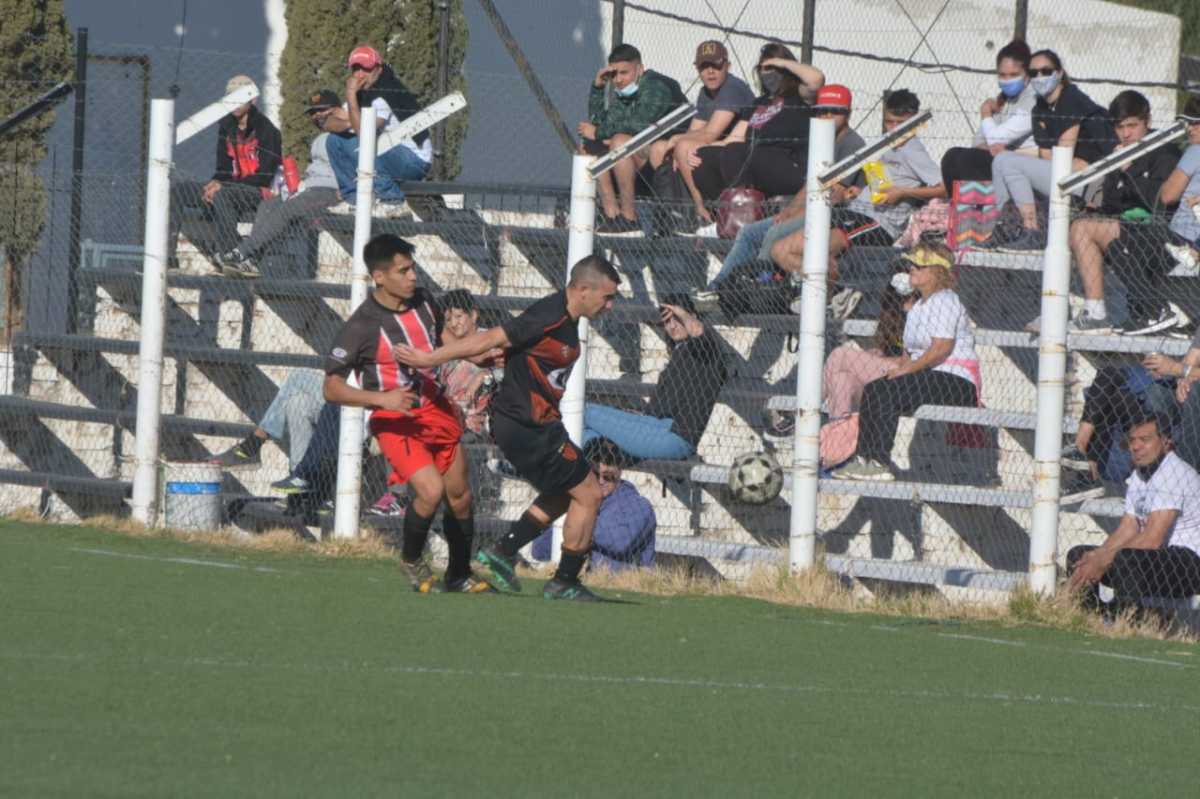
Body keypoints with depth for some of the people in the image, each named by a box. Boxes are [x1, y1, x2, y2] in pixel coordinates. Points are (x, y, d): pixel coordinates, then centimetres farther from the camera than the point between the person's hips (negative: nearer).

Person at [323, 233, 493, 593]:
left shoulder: (423, 302, -1)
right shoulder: (362, 326, -20)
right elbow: (332, 388, -19)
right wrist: (381, 398, -31)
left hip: (436, 409, 6)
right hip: (395, 421, -6)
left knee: (460, 496, 11)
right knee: (431, 490, -24)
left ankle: (460, 575, 32)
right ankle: (411, 561, 4)